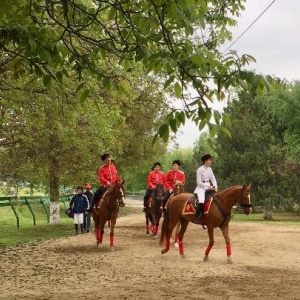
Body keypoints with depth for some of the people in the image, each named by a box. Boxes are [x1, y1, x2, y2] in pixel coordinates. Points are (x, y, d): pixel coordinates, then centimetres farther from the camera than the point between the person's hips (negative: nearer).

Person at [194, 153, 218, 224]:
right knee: (201, 201, -31)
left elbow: (213, 179, 12)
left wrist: (215, 186, -7)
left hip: (208, 188, 7)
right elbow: (199, 182, -12)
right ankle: (197, 218, -24)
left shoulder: (210, 169, 11)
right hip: (201, 188, -7)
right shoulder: (200, 170, -9)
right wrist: (208, 186, -19)